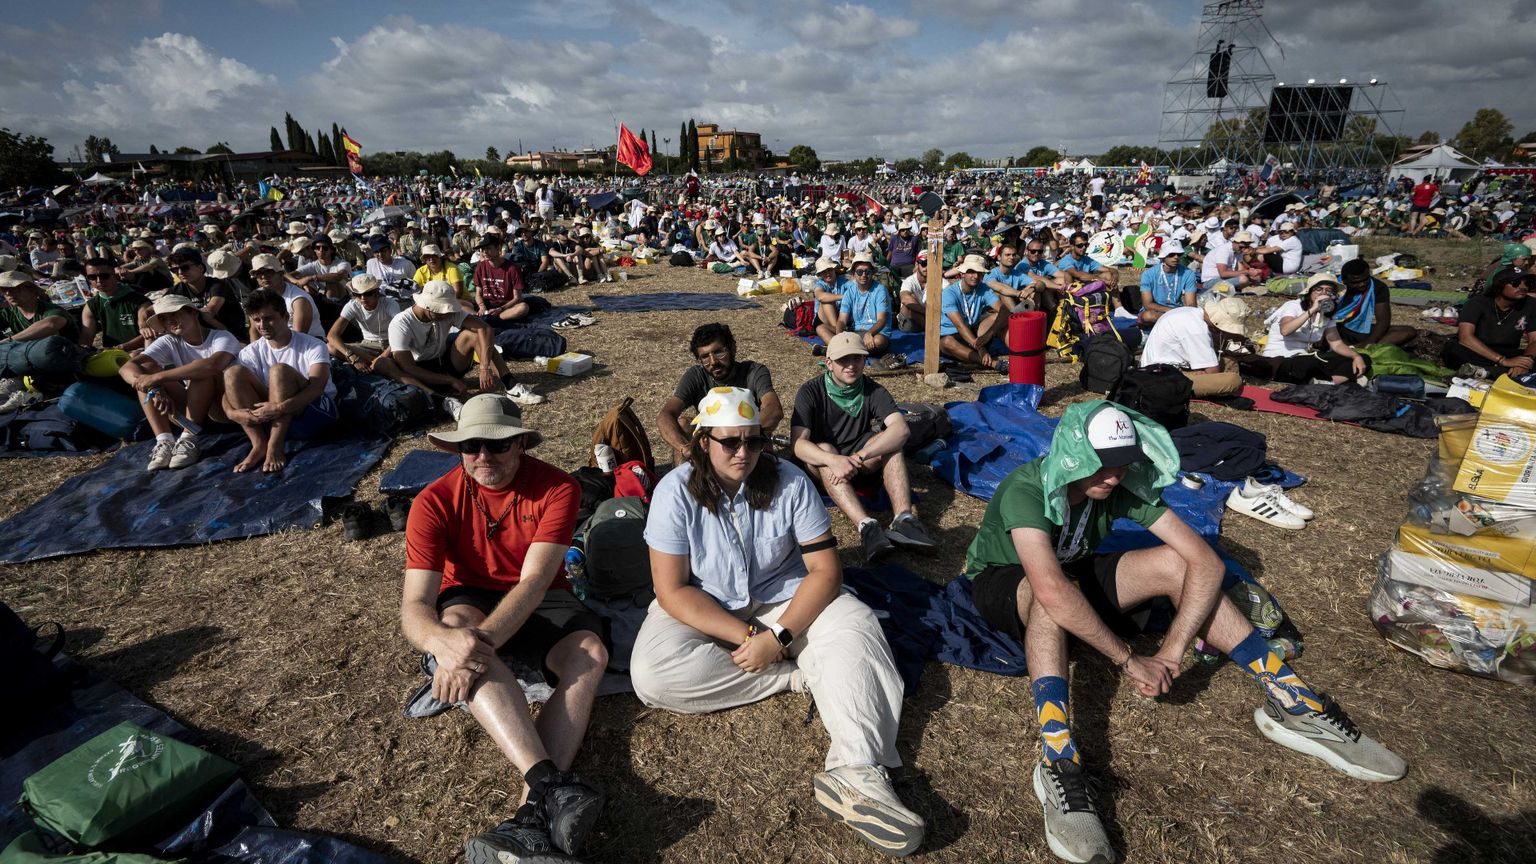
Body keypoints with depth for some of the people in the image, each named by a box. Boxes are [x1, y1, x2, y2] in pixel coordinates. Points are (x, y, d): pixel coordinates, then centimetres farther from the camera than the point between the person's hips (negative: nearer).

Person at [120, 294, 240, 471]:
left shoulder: (222, 337, -12)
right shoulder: (169, 343, 3)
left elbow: (214, 364, -36)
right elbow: (126, 368, -12)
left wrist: (158, 377, -34)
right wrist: (154, 389, -33)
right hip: (191, 408, 5)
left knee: (202, 372, -29)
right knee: (145, 368, -11)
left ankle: (188, 439, -29)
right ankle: (164, 441, -24)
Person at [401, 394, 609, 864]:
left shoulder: (557, 488, -19)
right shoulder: (434, 502, -15)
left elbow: (534, 581, -27)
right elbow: (414, 605, -22)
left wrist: (482, 642, -43)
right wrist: (442, 640, -46)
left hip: (539, 603, 1)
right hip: (469, 600, 0)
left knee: (590, 653, -30)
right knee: (456, 625, -36)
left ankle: (533, 810, -38)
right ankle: (553, 785, -47)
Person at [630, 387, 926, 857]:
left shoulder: (790, 482, -14)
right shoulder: (675, 491, -16)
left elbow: (826, 569, -13)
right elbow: (672, 591, -17)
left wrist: (779, 637, -26)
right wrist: (747, 636, -26)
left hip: (784, 601, 1)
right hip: (702, 612, 0)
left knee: (856, 630, -25)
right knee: (652, 674, -27)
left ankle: (857, 771, -41)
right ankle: (801, 676, -17)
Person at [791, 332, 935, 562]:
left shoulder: (873, 391, -7)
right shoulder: (811, 392, -13)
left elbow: (901, 429, -24)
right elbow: (798, 442, -25)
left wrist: (858, 457, -39)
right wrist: (834, 461, -44)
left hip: (861, 463, 2)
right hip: (821, 463, -2)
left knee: (891, 440, -24)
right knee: (824, 449, -35)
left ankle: (903, 518, -42)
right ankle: (866, 526, -51)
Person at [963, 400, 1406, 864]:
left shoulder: (1125, 486, -18)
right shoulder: (1025, 489, -34)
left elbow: (1207, 561, -21)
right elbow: (1050, 588, -47)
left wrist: (1171, 652, -30)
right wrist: (1129, 660, -38)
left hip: (1075, 571, 5)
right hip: (1003, 584, -5)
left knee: (1175, 563, -14)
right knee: (1057, 593, -40)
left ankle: (1292, 704, -5)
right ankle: (1058, 764, -44)